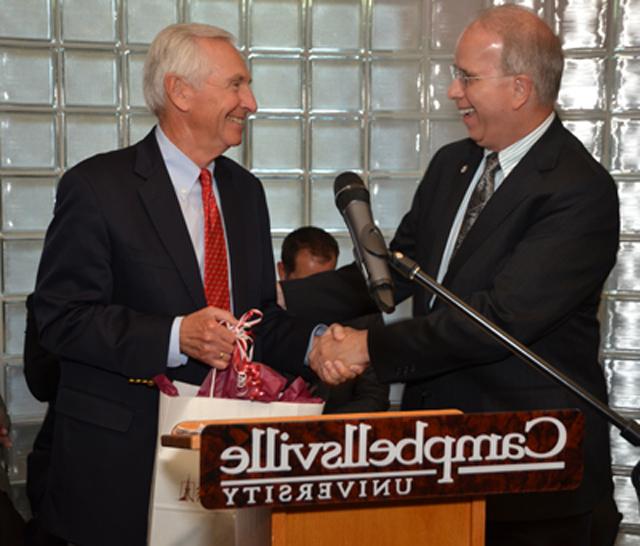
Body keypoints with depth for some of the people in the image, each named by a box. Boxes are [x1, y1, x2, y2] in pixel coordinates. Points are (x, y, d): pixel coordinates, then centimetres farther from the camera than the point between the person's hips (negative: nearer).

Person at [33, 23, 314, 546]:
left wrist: (313, 344, -5)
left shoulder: (245, 189, 11)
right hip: (121, 453, -5)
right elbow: (59, 316, -14)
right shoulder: (96, 186, -9)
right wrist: (175, 336, -25)